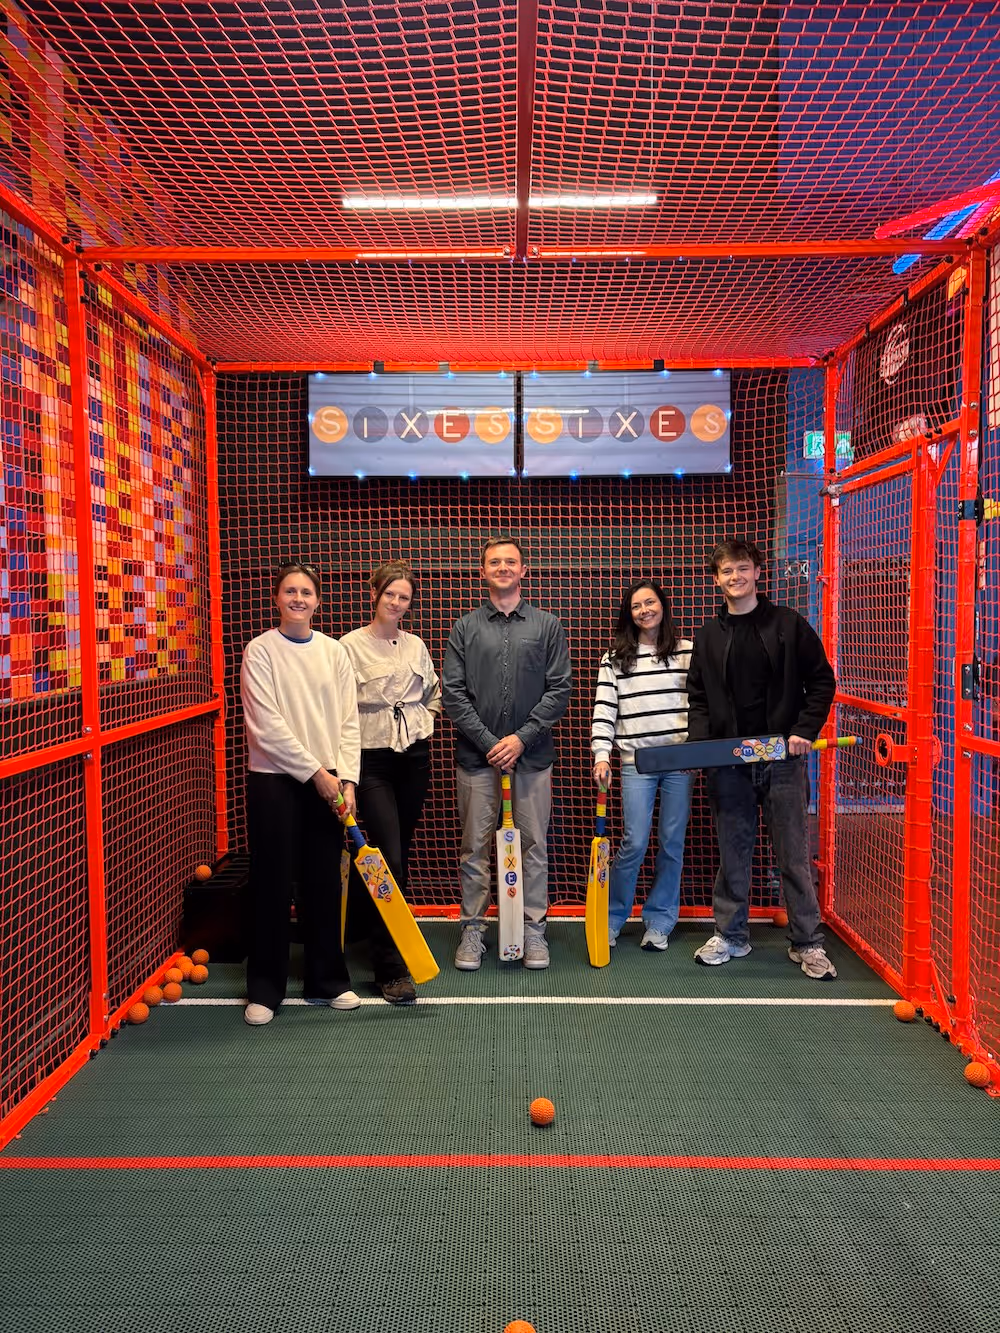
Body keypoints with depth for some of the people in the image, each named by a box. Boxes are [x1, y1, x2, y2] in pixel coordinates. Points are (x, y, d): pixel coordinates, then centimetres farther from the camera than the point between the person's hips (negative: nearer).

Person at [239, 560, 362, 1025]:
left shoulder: (334, 651, 6)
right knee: (273, 885, 3)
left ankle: (327, 980, 24)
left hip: (327, 782, 3)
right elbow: (268, 726, -11)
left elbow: (349, 721, 4)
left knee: (325, 884, 10)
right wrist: (315, 771, -13)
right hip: (274, 780, -3)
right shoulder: (260, 651, -5)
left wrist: (345, 777, -7)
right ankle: (265, 989, 16)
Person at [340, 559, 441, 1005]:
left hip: (414, 757, 5)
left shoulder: (415, 646, 10)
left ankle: (372, 926, 31)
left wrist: (425, 722, 11)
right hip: (372, 761, -5)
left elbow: (434, 692, 24)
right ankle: (391, 968, -5)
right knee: (389, 858, -11)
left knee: (400, 852, 11)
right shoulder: (351, 646, -6)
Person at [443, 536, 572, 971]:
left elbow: (560, 688, 1)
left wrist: (522, 737, -9)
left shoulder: (547, 626, 6)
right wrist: (488, 741, -9)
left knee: (533, 845, 6)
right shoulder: (465, 628, 6)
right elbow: (453, 692, 0)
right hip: (476, 755, 0)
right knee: (475, 847, 6)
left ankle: (533, 928, 18)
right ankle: (472, 929, 17)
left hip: (532, 754, 0)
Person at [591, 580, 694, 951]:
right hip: (636, 762, -1)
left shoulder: (687, 652, 7)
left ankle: (659, 921, 20)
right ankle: (612, 918, 15)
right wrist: (601, 755, -8)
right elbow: (604, 709, 1)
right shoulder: (615, 658, 6)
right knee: (634, 843, -4)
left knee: (672, 843, 6)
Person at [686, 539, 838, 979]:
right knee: (733, 853, 9)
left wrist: (805, 731, -7)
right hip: (727, 763, 2)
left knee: (794, 853, 3)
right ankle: (730, 935, 22)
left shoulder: (789, 624, 2)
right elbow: (698, 698, 12)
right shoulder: (708, 636, 9)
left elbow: (821, 681, 3)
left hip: (782, 757, -2)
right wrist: (700, 742, -3)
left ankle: (807, 943, 15)